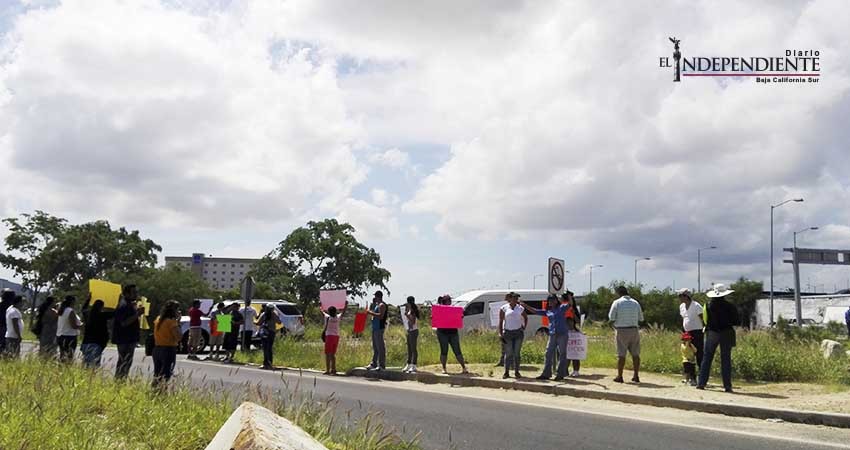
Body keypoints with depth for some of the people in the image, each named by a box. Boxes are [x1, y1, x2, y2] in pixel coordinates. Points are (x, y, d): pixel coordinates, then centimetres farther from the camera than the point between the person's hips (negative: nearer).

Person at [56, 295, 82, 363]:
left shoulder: (62, 311, 12)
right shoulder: (71, 311, -14)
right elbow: (74, 326, -17)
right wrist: (82, 324, -1)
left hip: (59, 336, 9)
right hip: (69, 337, -9)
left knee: (62, 357, 12)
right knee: (68, 358, -10)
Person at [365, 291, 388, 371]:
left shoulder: (382, 305, -11)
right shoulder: (376, 304, 19)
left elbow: (381, 316, -23)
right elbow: (370, 311, 24)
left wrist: (371, 313, -18)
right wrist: (372, 303, 14)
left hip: (379, 328, -10)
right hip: (375, 328, 10)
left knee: (380, 347, -8)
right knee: (375, 346, 14)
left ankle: (382, 365, -7)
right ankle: (374, 364, 21)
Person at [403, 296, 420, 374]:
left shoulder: (413, 311, -12)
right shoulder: (409, 310, 13)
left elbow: (413, 322, -17)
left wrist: (407, 315, -23)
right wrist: (406, 308, 17)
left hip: (413, 331, -10)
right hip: (409, 331, 10)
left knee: (414, 348, -9)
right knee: (409, 349, 12)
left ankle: (414, 366, -10)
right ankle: (409, 365, 16)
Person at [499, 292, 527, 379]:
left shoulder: (520, 308, 7)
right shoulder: (504, 308, 0)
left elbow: (526, 318, 23)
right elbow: (500, 321, -1)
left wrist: (524, 327, 10)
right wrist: (500, 333, -7)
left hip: (518, 333, 2)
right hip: (508, 333, -2)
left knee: (517, 353, 4)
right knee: (508, 353, -2)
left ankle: (517, 372, 11)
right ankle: (506, 372, 5)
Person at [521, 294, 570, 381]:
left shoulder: (561, 308, 2)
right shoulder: (547, 311, 13)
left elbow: (570, 304, -12)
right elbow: (535, 311, 17)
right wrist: (525, 305, 14)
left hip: (562, 334, -5)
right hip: (552, 335, 5)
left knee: (562, 354, 1)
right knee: (548, 354, 5)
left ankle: (560, 375, 7)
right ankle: (546, 374, 13)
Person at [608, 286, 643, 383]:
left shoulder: (617, 303, -6)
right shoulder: (635, 303, 5)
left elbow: (611, 318, -5)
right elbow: (641, 318, 11)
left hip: (621, 331, -3)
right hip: (634, 330, 3)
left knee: (621, 354, 0)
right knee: (635, 354, 8)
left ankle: (619, 376, 3)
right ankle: (636, 376, 10)